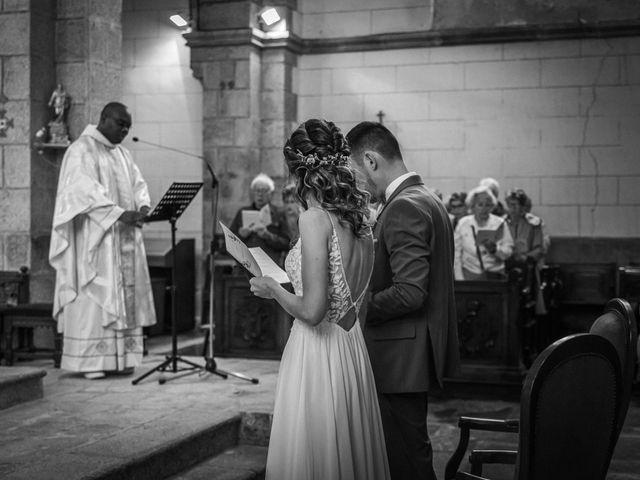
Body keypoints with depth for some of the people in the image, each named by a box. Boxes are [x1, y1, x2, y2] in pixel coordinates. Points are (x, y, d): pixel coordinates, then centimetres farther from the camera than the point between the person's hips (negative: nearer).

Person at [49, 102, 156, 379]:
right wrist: (120, 213, -27)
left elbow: (137, 183, 13)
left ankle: (119, 357, 8)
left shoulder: (121, 153, 18)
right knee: (94, 294, -8)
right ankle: (90, 360, -4)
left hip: (123, 237, 8)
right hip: (95, 236, -8)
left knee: (124, 294, 5)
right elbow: (86, 189, -19)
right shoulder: (82, 150, -7)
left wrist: (143, 207, -9)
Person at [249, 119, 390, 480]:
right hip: (354, 348, 8)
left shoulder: (315, 218, -16)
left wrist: (273, 289, -3)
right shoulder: (359, 218, 6)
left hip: (318, 355, -8)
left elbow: (312, 310, -21)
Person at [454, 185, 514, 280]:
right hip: (469, 275, 0)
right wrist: (459, 278, 0)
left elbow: (508, 250, 2)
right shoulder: (463, 223, 7)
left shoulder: (499, 224, 6)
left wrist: (495, 249, -17)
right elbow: (456, 253, 6)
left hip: (494, 276, 0)